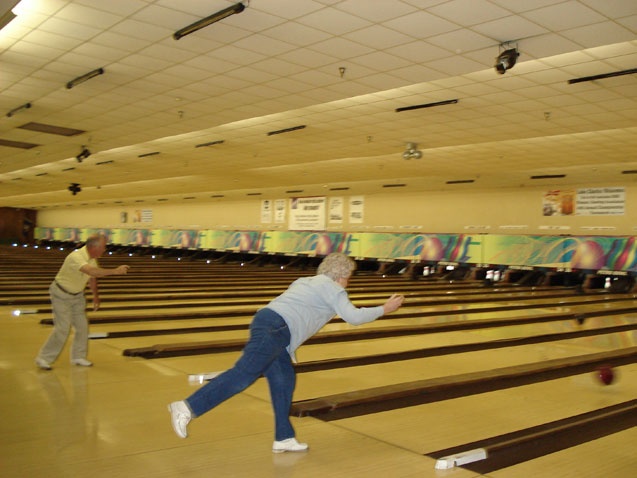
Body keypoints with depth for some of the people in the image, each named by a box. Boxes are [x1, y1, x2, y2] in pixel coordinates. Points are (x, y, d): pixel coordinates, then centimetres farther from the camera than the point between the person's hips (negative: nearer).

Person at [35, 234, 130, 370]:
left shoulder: (92, 258, -5)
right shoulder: (76, 257, -32)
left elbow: (92, 277, 12)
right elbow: (92, 271, -49)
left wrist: (96, 295, 14)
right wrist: (115, 271, -50)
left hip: (77, 295, 8)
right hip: (61, 294, -8)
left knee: (82, 327, 5)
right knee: (62, 329, -9)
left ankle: (78, 357, 19)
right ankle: (43, 358, 5)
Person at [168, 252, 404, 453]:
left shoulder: (305, 281, 30)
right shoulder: (332, 288, 6)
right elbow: (354, 317, -1)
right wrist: (385, 309, 8)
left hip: (264, 320, 10)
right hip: (274, 329, -10)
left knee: (283, 380, 13)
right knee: (242, 375, -13)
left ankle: (284, 438, 18)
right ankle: (187, 408, -17)